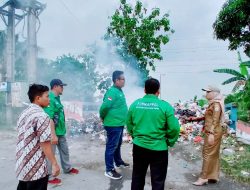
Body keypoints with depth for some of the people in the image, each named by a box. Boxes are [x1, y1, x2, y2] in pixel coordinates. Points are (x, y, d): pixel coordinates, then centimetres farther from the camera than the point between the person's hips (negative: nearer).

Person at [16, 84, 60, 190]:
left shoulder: (24, 113, 7)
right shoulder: (41, 116, -21)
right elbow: (45, 144, -23)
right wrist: (54, 164, -16)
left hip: (22, 165, 9)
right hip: (36, 168, -8)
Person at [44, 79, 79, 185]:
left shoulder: (57, 98, 8)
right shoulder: (50, 99, -21)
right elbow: (49, 119, -26)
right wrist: (53, 135, -26)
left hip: (61, 131, 10)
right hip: (53, 133, -9)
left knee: (64, 150, 22)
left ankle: (67, 168, 41)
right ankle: (49, 177, 20)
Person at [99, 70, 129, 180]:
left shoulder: (119, 91, 11)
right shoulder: (112, 92, -21)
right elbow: (104, 106, -26)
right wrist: (103, 117, -10)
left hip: (119, 124, 10)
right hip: (113, 125, -10)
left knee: (118, 145, 23)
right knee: (111, 147, 0)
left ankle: (118, 162, 41)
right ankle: (109, 170, 11)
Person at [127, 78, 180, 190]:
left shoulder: (135, 104, -2)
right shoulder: (165, 106, -12)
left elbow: (129, 125, 7)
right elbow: (174, 128, -12)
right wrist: (170, 142, 5)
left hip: (139, 146, 4)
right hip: (158, 148, -3)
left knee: (137, 177, 22)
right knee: (158, 181, 14)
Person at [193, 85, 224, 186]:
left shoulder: (216, 104, -13)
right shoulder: (212, 103, 15)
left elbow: (215, 120, -20)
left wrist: (211, 134, -23)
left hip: (213, 132, -10)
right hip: (211, 132, 10)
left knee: (208, 153, -6)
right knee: (213, 154, 13)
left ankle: (203, 177, -1)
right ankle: (213, 175, 21)